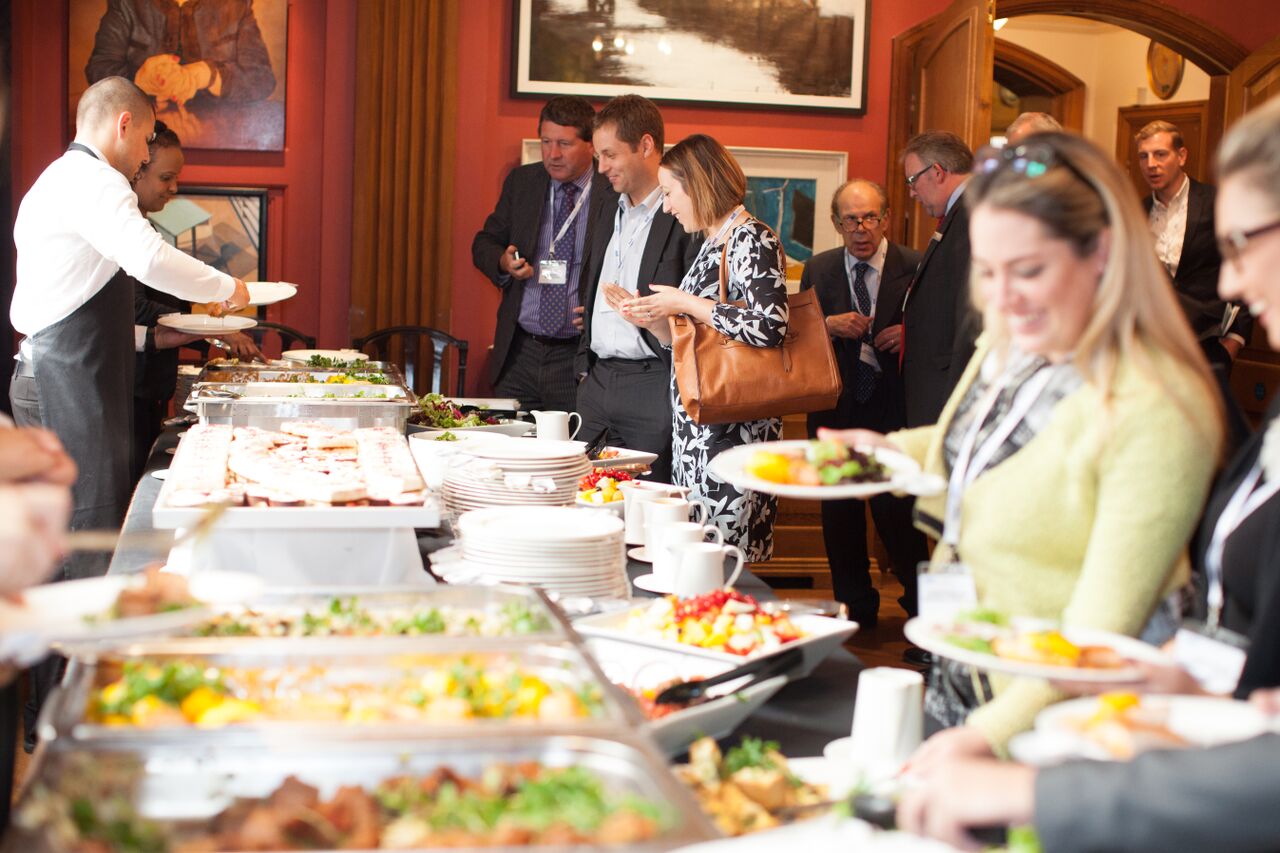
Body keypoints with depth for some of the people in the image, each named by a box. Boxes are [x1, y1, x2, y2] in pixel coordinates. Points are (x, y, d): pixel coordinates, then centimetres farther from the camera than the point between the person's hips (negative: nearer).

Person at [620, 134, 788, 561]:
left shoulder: (751, 239, -11)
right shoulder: (712, 243, 17)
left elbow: (768, 325, -26)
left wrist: (685, 303, -16)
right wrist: (654, 320, 5)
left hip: (731, 431, -9)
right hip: (696, 429, 9)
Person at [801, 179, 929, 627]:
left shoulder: (914, 267, -2)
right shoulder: (818, 269, 7)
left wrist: (911, 334, -15)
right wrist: (829, 325, -13)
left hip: (893, 406, -3)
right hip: (836, 406, 4)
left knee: (895, 509, -8)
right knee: (840, 511, 10)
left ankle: (921, 604, 11)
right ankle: (855, 605, 26)